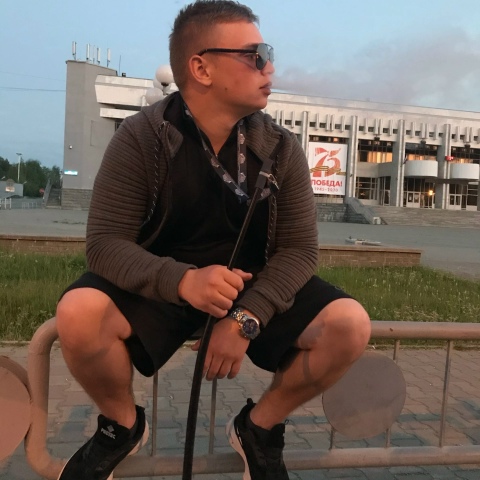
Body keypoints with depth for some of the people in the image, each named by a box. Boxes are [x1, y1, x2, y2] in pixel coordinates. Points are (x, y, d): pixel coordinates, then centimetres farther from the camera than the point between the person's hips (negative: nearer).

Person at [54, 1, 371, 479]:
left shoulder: (281, 147, -6)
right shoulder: (140, 137, -13)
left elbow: (299, 248, -9)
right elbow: (105, 241, -17)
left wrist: (246, 318, -25)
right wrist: (182, 280, -36)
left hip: (254, 286, 3)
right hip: (162, 287, -1)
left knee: (350, 324, -20)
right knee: (78, 314, -30)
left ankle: (258, 426, 8)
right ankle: (122, 425, 5)